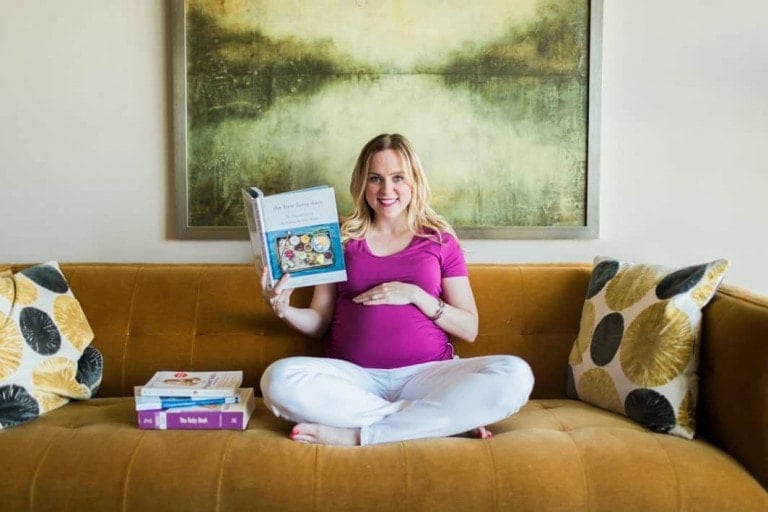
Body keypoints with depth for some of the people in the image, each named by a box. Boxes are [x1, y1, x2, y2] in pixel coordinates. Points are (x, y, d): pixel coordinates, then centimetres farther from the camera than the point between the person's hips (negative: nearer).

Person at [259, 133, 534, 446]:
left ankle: (357, 434, -24)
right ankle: (448, 421, -21)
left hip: (425, 374, 0)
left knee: (515, 376, -28)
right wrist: (284, 311, -9)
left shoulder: (440, 240, 9)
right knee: (279, 379, -31)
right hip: (354, 376, 1)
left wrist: (415, 295, -9)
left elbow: (469, 329, 5)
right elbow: (320, 322, 12)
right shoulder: (342, 239, 11)